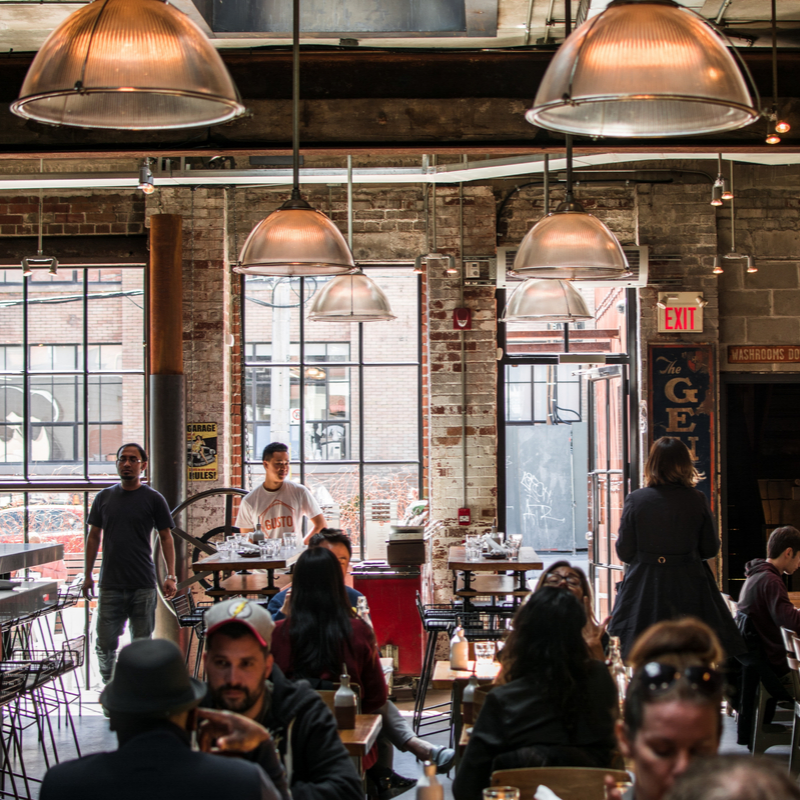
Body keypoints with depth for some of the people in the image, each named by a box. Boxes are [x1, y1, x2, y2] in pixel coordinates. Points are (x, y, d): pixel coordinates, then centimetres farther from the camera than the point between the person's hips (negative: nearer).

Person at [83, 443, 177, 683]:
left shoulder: (153, 499, 2)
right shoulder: (104, 497, 9)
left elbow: (166, 538, 3)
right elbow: (94, 537, 15)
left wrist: (170, 576, -5)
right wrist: (88, 575, 11)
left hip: (143, 585, -2)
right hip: (110, 584, 2)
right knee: (105, 643, 1)